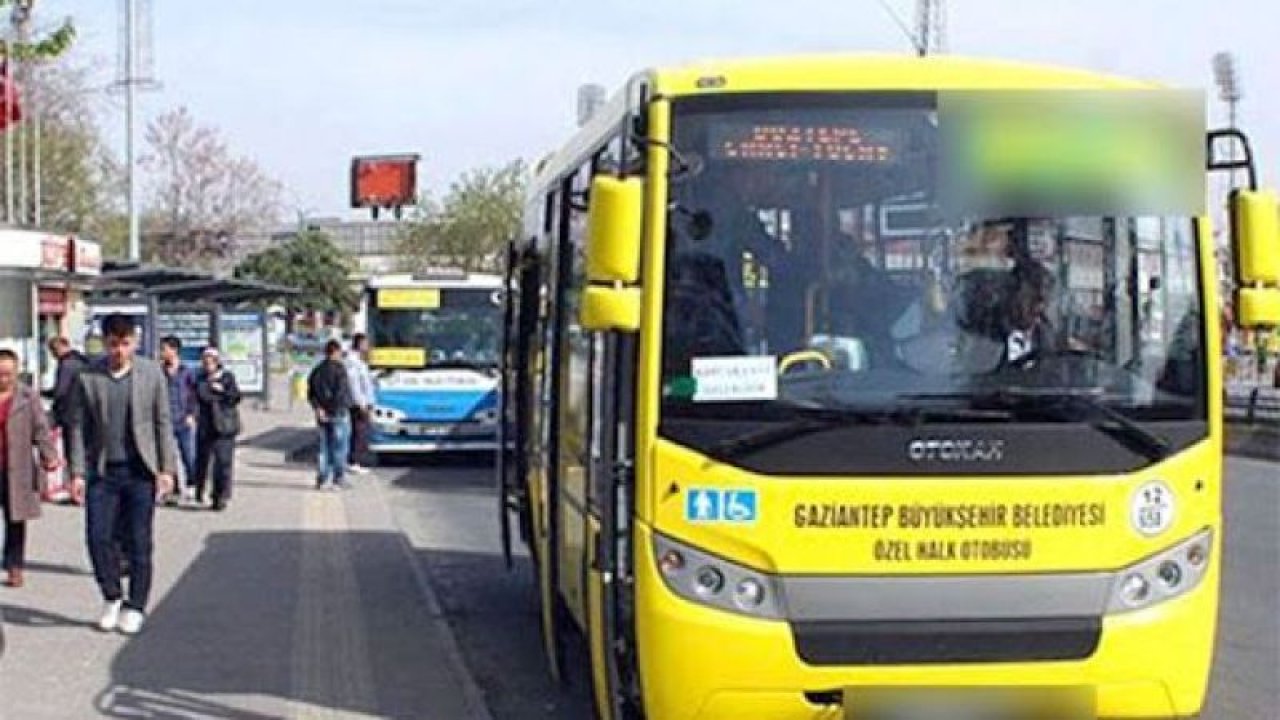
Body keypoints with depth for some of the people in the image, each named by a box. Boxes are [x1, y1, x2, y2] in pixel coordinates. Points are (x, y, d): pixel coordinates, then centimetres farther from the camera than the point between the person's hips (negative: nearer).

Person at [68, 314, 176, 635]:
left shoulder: (152, 374, 0)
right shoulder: (88, 378, 1)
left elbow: (163, 424, 3)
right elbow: (79, 427, 4)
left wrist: (166, 469, -2)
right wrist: (78, 473, -2)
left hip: (140, 471, -1)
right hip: (102, 472, 1)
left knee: (139, 542, 2)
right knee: (98, 537, -2)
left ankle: (135, 607, 14)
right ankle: (111, 597, 20)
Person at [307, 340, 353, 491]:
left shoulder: (317, 370, 11)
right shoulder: (339, 368, -11)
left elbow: (311, 393, 6)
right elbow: (343, 391, -18)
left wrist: (318, 408, -2)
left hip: (322, 415, 6)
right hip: (339, 413, -6)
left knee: (324, 448, 10)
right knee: (339, 448, 0)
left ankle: (322, 480, 8)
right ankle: (338, 480, 0)